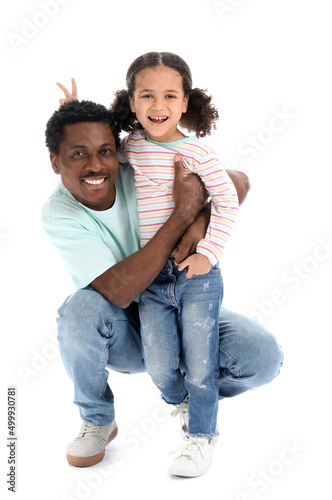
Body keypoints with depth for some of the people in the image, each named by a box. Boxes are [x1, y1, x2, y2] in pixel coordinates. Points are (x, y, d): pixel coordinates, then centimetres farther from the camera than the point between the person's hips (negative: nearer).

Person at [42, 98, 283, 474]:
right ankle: (98, 422, -6)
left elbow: (237, 182, -8)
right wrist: (183, 213, -33)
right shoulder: (58, 214, -20)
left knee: (263, 358, -23)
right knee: (82, 308, -35)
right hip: (120, 336, -1)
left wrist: (200, 220, -29)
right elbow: (119, 291, -32)